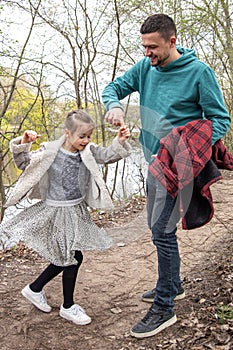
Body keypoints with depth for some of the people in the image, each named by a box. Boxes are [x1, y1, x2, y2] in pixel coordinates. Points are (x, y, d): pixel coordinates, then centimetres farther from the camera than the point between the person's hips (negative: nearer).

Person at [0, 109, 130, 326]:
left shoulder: (88, 152, -2)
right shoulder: (50, 151, -13)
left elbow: (109, 155, -2)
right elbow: (24, 164, -5)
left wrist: (120, 141, -20)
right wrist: (22, 145, -22)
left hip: (77, 211, 6)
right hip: (56, 212, -6)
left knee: (66, 257, 14)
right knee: (73, 257, -1)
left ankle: (34, 289, 36)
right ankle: (68, 307, 21)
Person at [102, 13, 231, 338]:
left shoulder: (199, 71, -13)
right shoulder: (145, 67, 4)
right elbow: (113, 87, 13)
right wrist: (115, 105, -12)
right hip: (154, 162, 7)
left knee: (162, 231, -10)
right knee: (158, 227, 16)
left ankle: (164, 308, 4)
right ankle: (173, 285, 36)